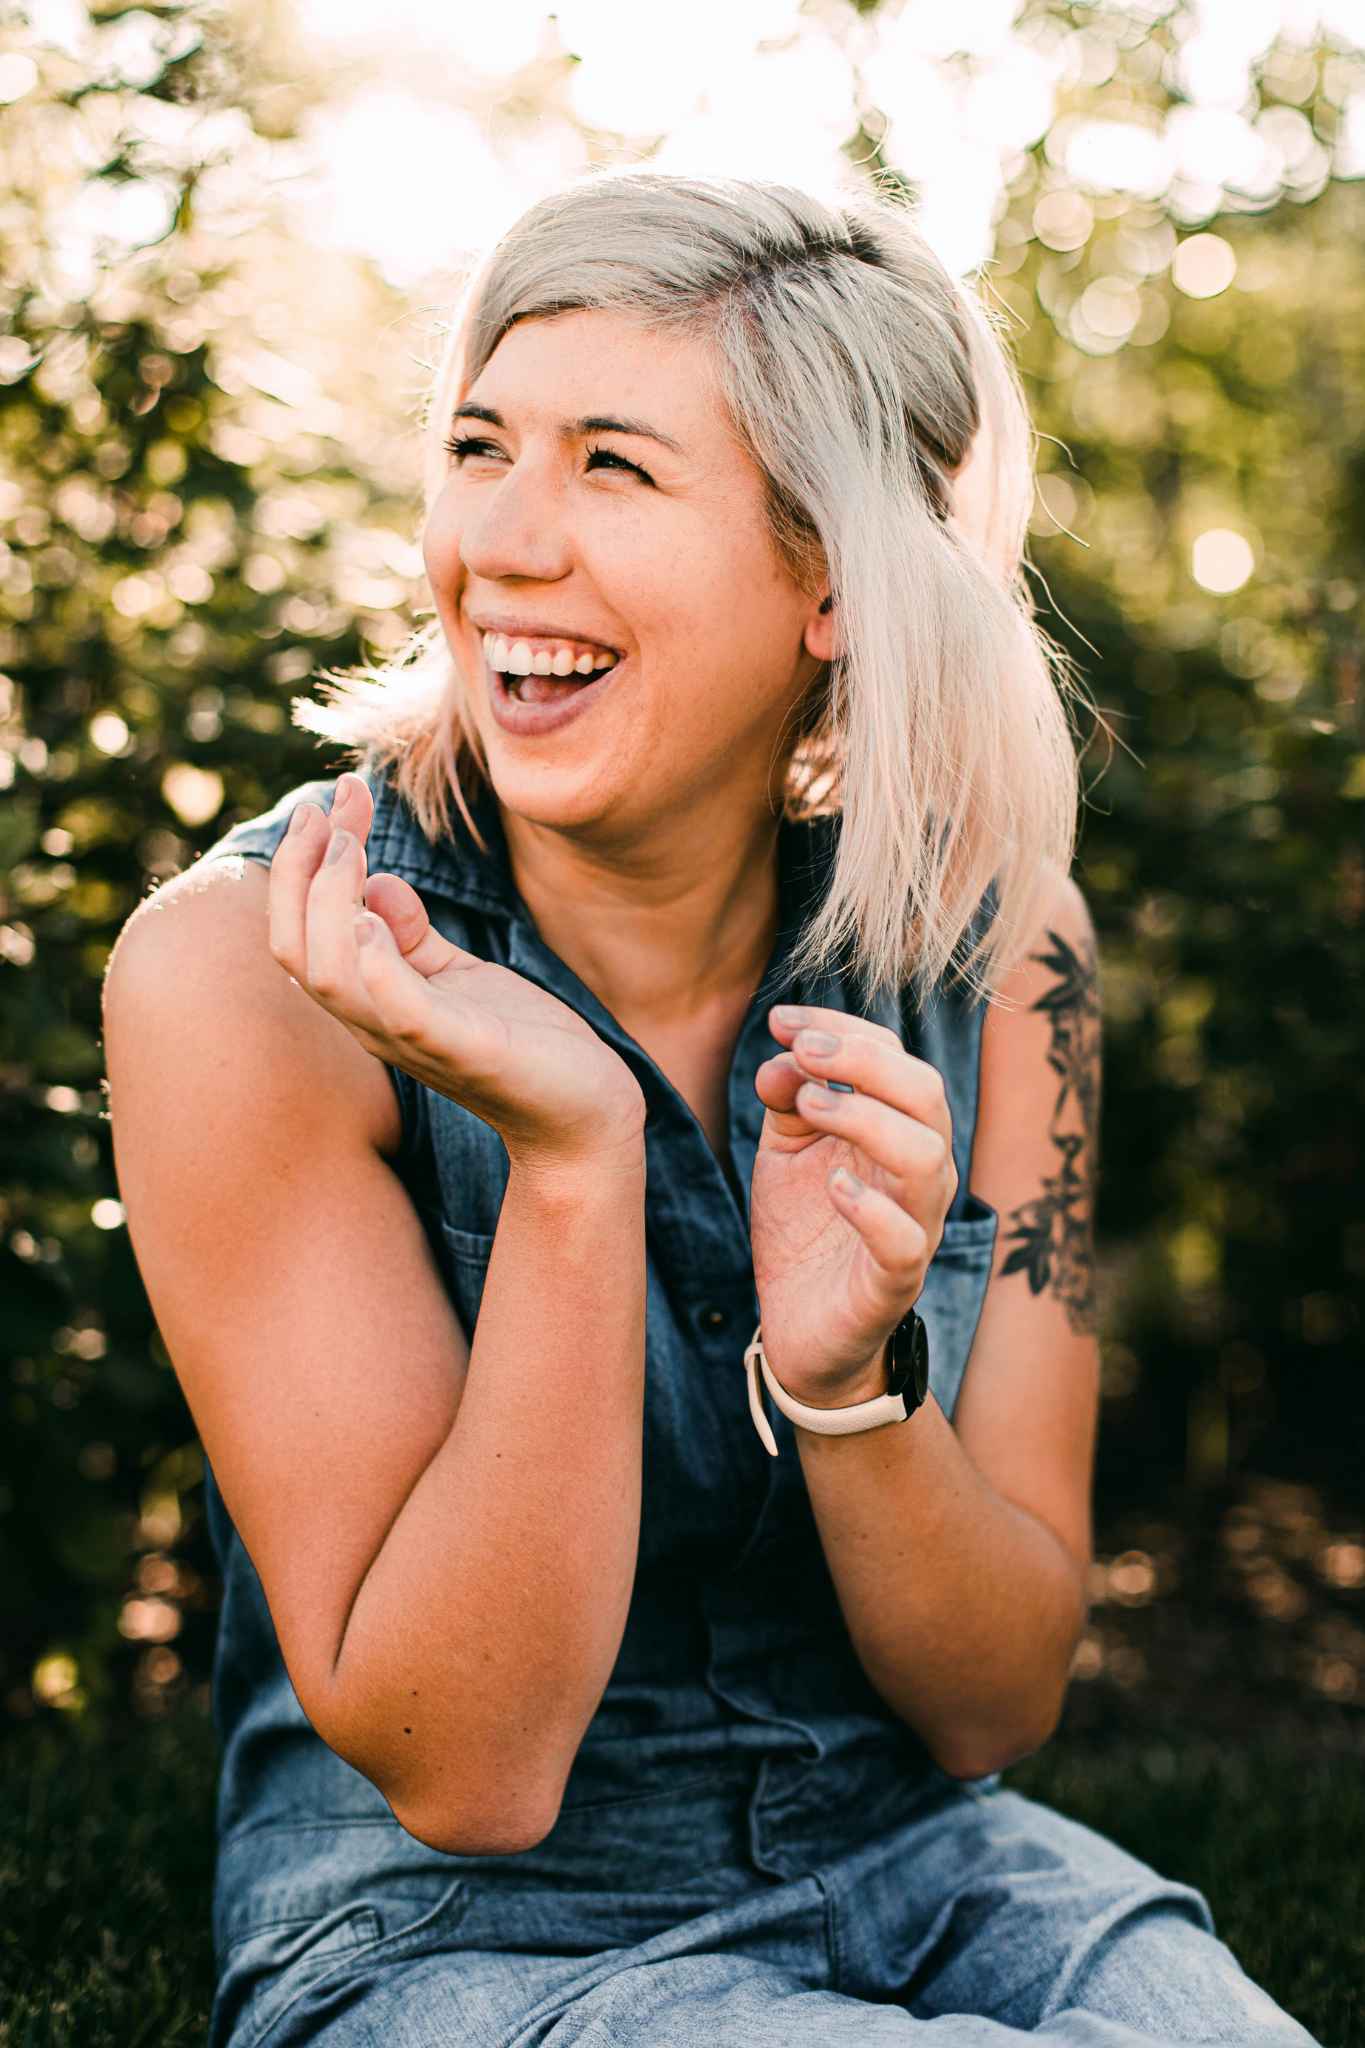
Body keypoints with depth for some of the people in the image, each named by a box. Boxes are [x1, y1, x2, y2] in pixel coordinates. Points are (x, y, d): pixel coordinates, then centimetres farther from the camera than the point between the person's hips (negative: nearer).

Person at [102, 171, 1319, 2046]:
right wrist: (571, 1158, -28)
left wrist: (845, 1377, -24)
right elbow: (457, 1770, -17)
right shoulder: (246, 969, -17)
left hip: (918, 1878, 5)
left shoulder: (992, 943, -6)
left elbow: (995, 1711, -4)